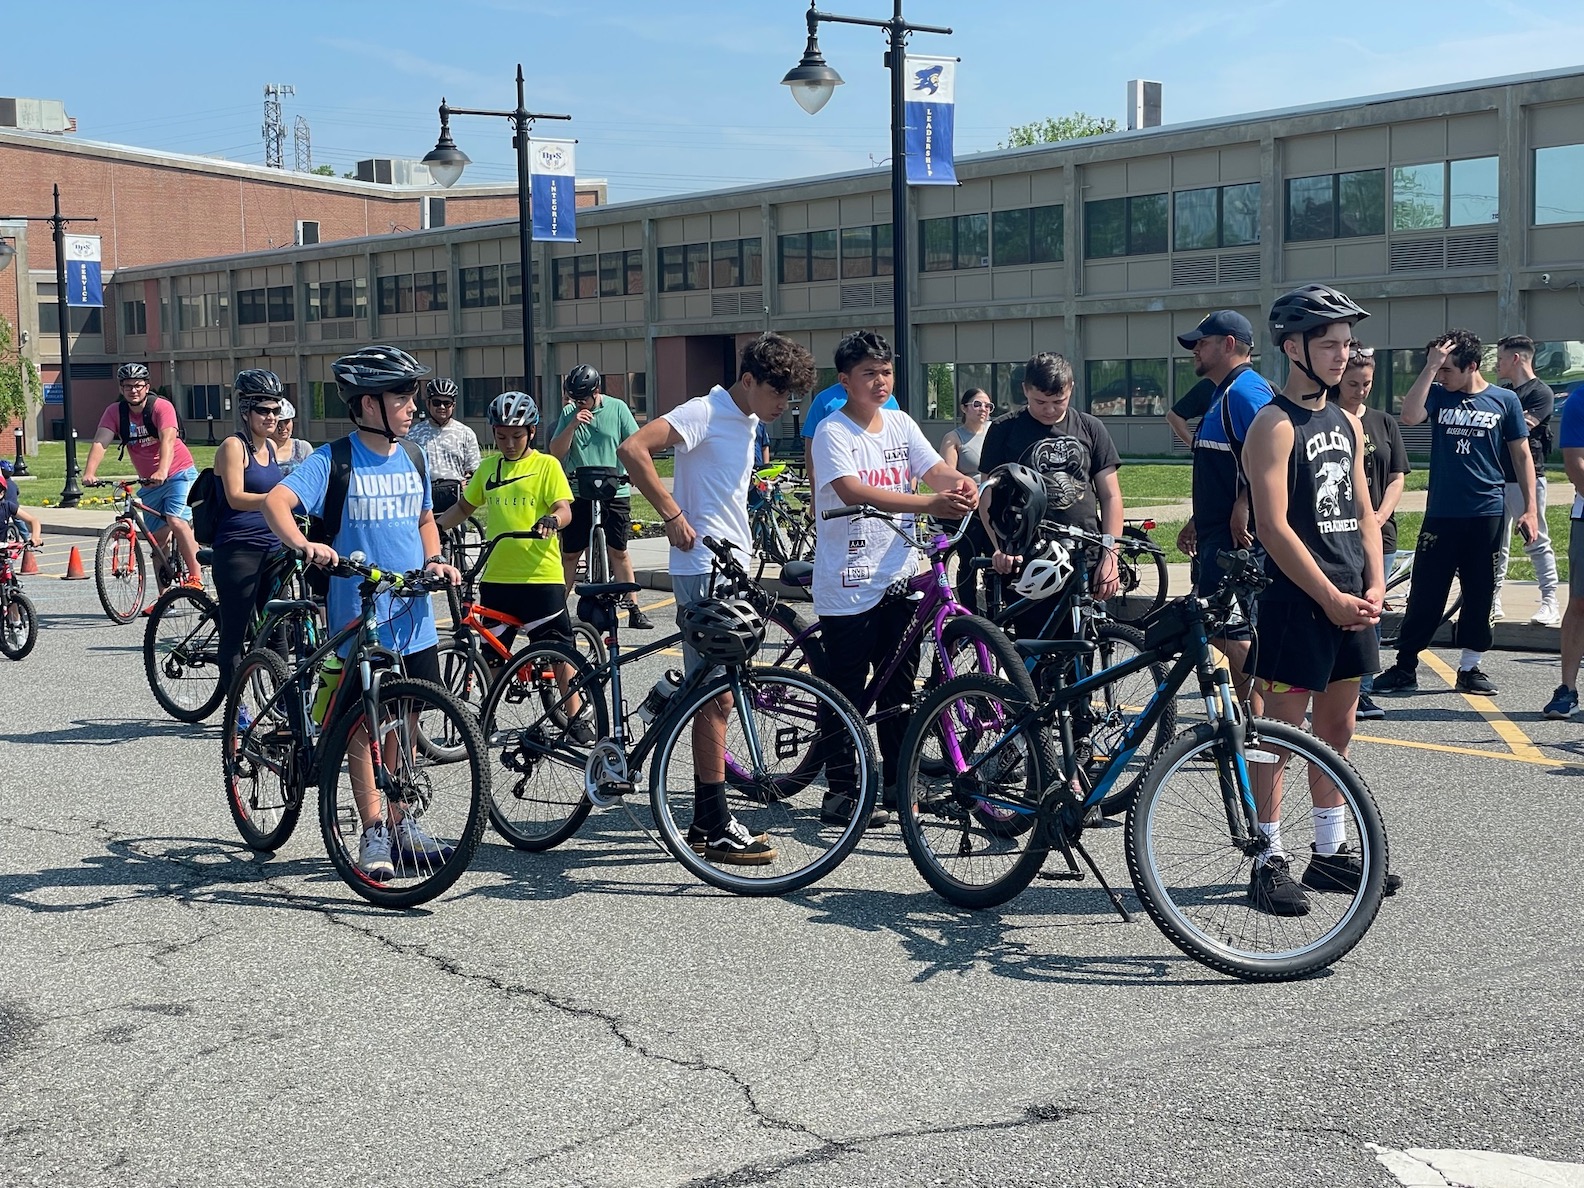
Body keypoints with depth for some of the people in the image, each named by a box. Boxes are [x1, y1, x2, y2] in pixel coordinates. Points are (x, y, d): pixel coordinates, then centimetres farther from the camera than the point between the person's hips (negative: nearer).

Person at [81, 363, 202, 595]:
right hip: (149, 483, 5)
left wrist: (162, 471, -49)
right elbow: (100, 442, -19)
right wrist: (89, 472, -37)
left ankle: (195, 576, -19)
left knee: (176, 521, -27)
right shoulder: (115, 412, -6)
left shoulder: (161, 407, -17)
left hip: (179, 474, -5)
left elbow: (168, 440, -32)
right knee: (158, 538, 6)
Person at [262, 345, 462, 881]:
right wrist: (304, 545, -39)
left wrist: (434, 561, 3)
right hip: (358, 618, -5)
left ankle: (401, 823, 23)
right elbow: (276, 501, -21)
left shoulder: (411, 461, 9)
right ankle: (373, 831, 10)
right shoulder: (334, 460, -9)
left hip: (414, 615, 5)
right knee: (363, 723, 3)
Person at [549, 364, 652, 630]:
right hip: (578, 494, 1)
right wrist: (573, 424, -14)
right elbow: (556, 451, -2)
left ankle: (632, 608, 10)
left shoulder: (617, 409, 1)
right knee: (569, 554, 5)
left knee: (618, 551, 4)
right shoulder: (569, 413, 5)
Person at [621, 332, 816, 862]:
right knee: (716, 696, -8)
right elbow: (632, 449, -24)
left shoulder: (747, 424, 16)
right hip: (705, 569, -9)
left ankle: (706, 821, 18)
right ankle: (718, 830, -3)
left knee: (714, 696, 12)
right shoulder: (705, 413, -12)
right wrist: (672, 514, -23)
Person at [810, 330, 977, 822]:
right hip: (848, 584, -6)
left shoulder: (900, 424, 9)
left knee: (899, 686, 12)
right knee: (846, 690, 1)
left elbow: (935, 469, 1)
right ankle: (841, 791, 11)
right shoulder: (832, 432, -10)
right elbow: (852, 491, -25)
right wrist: (930, 504, -34)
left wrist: (959, 483, -25)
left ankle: (896, 782, 24)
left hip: (899, 577, 6)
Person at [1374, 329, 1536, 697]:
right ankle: (1405, 667, 10)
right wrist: (1430, 366, -17)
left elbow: (1521, 455, 7)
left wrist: (1529, 509, 2)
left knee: (1479, 595, 7)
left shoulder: (1504, 401, 2)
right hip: (1441, 513, 0)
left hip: (1487, 514, 0)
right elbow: (1409, 416, -17)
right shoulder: (1438, 395, 3)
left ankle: (1469, 668, 17)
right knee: (1425, 594, 2)